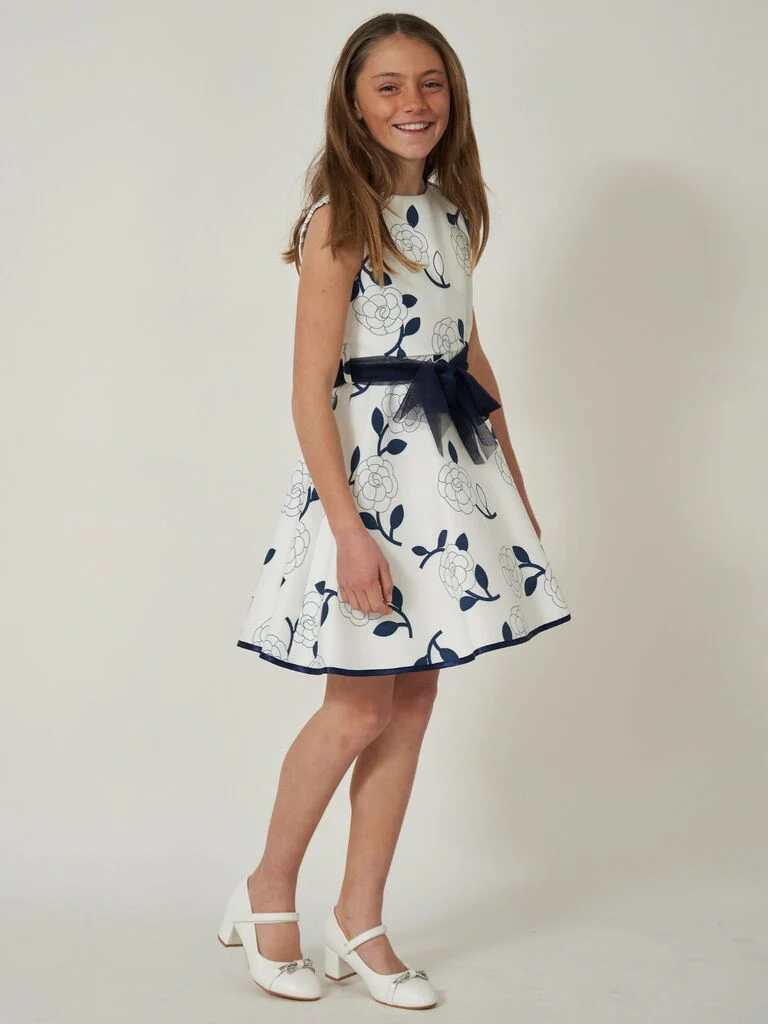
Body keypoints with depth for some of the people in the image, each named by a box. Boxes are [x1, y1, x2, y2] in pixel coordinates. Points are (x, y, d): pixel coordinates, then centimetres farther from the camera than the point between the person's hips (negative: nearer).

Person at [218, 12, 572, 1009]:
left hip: (452, 461, 7)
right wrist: (349, 527, -21)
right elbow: (310, 388, -16)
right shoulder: (340, 219, -12)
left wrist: (512, 475, 17)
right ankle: (267, 893, 21)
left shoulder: (452, 209, 10)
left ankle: (360, 917, 21)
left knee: (413, 702, 9)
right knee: (359, 709, -1)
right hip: (368, 463, -7)